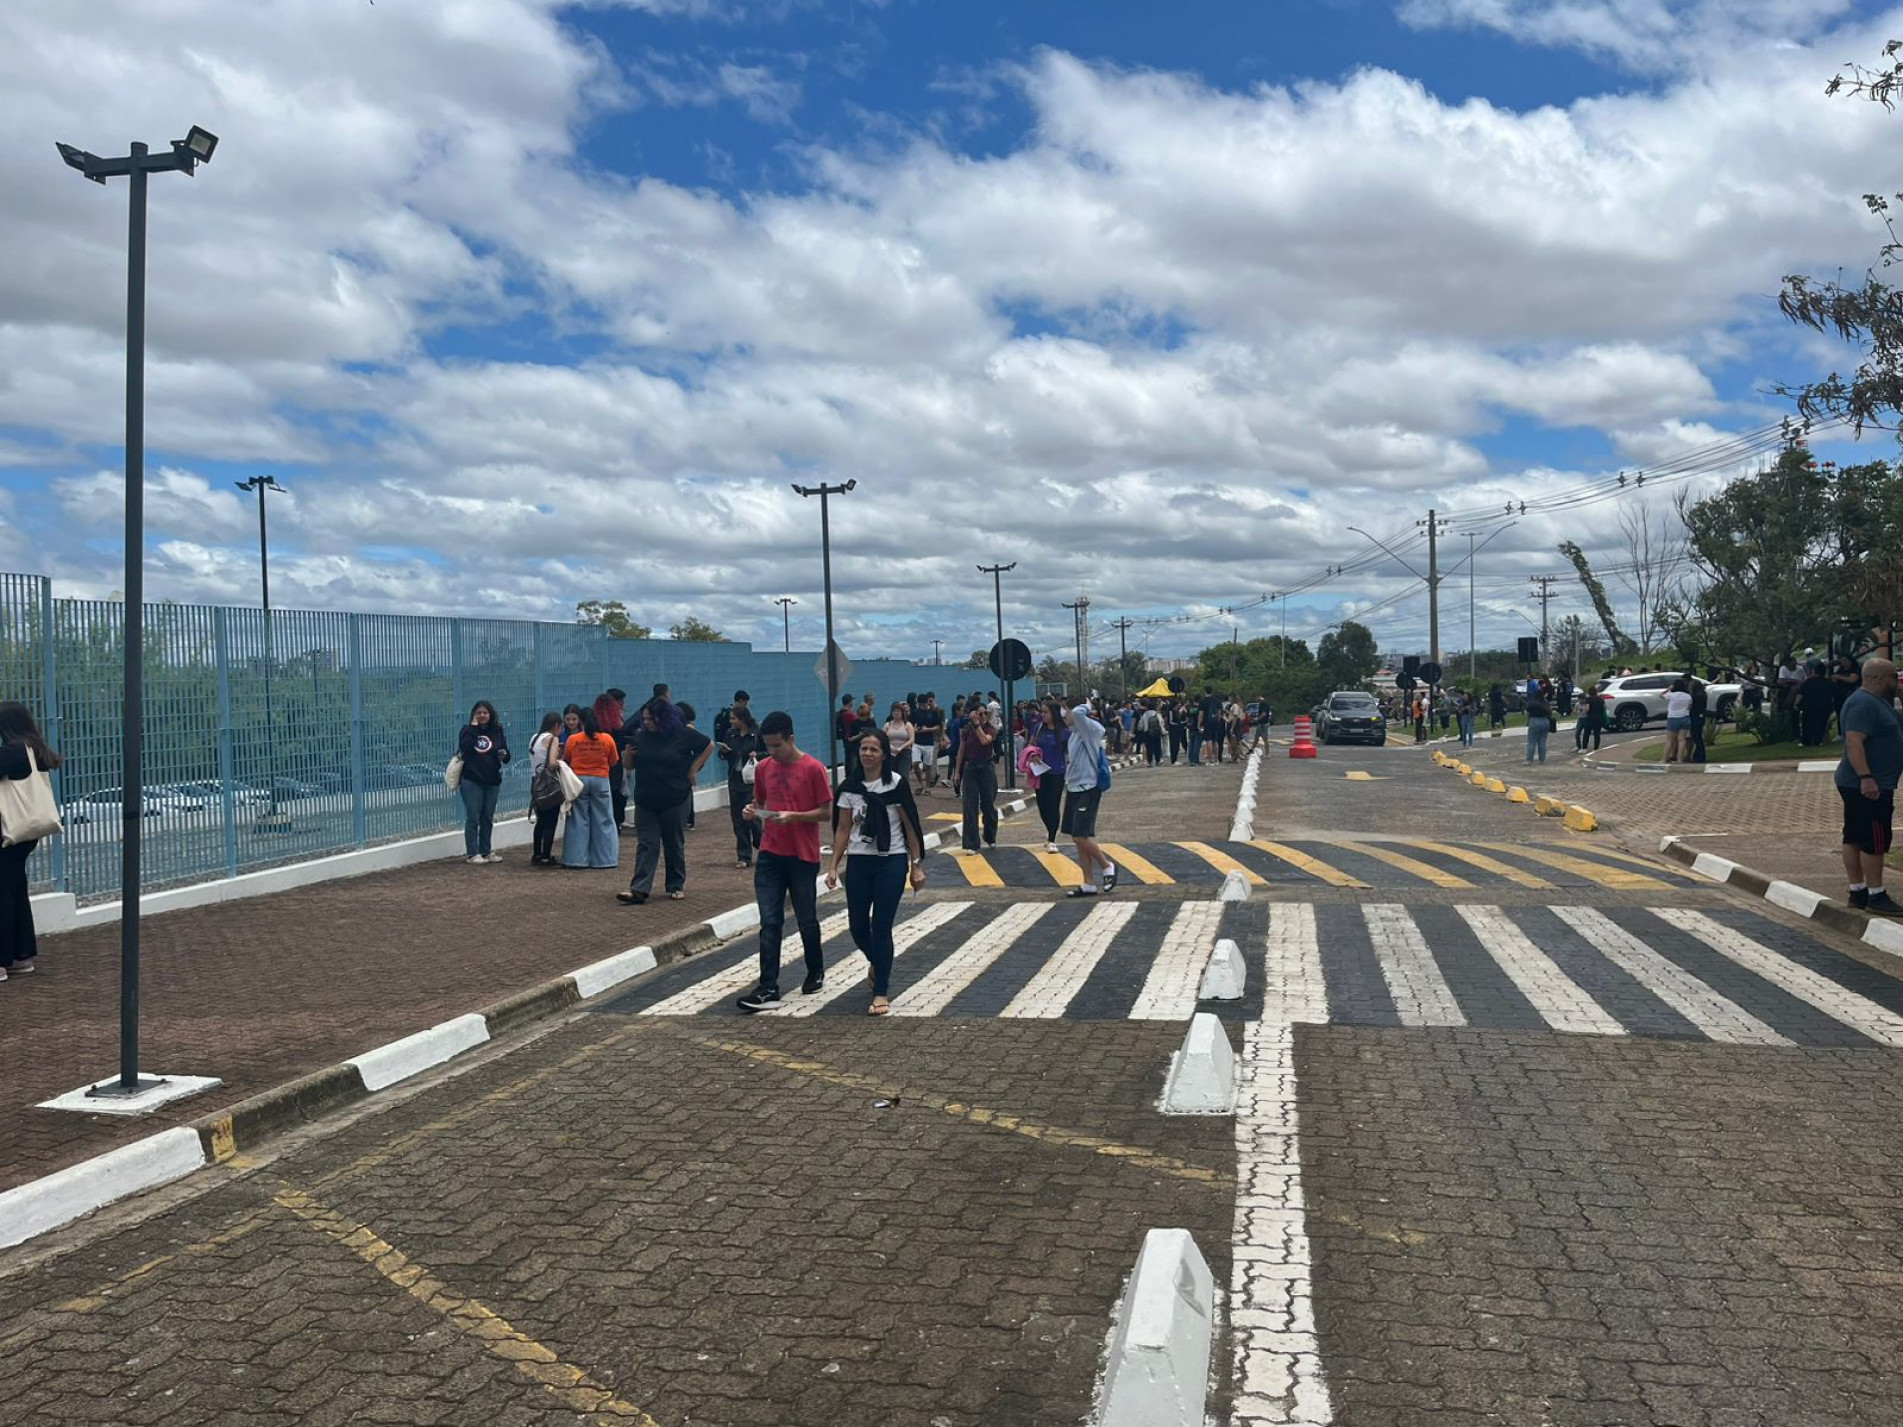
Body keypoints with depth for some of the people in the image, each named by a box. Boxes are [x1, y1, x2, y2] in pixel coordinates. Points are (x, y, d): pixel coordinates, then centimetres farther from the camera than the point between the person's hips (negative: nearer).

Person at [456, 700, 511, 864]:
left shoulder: (497, 732, 6)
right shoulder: (467, 730, 0)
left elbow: (506, 756, 6)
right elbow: (465, 747, -20)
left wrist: (504, 755, -16)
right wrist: (473, 727, -18)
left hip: (492, 782, 3)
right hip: (471, 781, -3)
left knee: (488, 818, 10)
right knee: (473, 818, -3)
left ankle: (486, 852, 19)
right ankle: (472, 854, 2)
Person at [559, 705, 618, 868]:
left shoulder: (572, 739, -6)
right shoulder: (607, 739, -5)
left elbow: (565, 760, 4)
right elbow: (613, 762, 4)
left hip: (579, 780, 0)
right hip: (600, 780, 0)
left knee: (578, 821, 7)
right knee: (603, 821, 8)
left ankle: (577, 859, 6)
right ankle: (605, 858, 10)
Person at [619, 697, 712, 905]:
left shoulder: (683, 734, -7)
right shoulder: (641, 737, 2)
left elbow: (708, 746, 5)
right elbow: (630, 767, 10)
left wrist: (693, 769, -1)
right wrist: (627, 755, -11)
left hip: (675, 800, -2)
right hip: (645, 802, 2)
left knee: (675, 845, 9)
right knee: (646, 845, -3)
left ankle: (676, 886, 21)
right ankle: (639, 890, -9)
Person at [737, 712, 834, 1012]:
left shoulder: (812, 769, -9)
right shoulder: (763, 768, 6)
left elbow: (827, 812, -7)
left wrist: (793, 816, -21)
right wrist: (753, 811, -5)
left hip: (803, 857, -4)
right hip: (770, 855, 4)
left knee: (807, 921, 10)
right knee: (770, 923, -2)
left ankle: (816, 972, 34)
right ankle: (768, 989, -4)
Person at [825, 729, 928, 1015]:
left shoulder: (896, 784, -6)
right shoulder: (850, 787, 3)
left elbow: (909, 826, -3)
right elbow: (843, 828, 6)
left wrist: (916, 865, -5)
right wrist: (834, 866, 1)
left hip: (891, 862, -3)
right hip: (858, 862, 3)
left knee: (881, 927, -5)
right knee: (857, 926, 7)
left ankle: (881, 992, 6)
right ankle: (878, 963, 40)